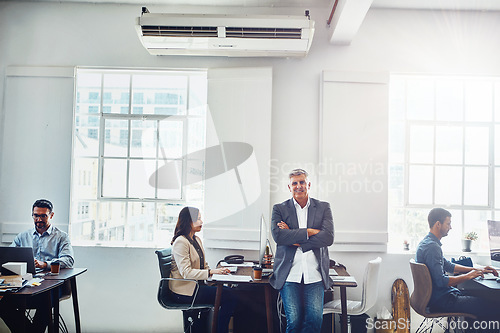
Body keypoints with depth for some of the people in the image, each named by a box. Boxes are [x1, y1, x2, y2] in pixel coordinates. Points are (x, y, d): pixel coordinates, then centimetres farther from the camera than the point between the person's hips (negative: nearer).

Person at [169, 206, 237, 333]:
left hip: (197, 285, 9)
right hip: (184, 291, -9)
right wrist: (211, 272, -28)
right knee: (229, 297, -19)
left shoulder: (197, 240, 14)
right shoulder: (180, 242, -14)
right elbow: (186, 272, -22)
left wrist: (218, 271, -3)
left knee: (229, 291, -11)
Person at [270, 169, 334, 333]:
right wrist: (309, 231, -10)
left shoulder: (323, 207, 10)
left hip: (315, 275, 1)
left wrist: (295, 238, -9)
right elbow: (278, 236, -8)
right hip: (289, 275, -1)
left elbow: (328, 238, -4)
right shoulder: (279, 209, 8)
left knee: (315, 318, -11)